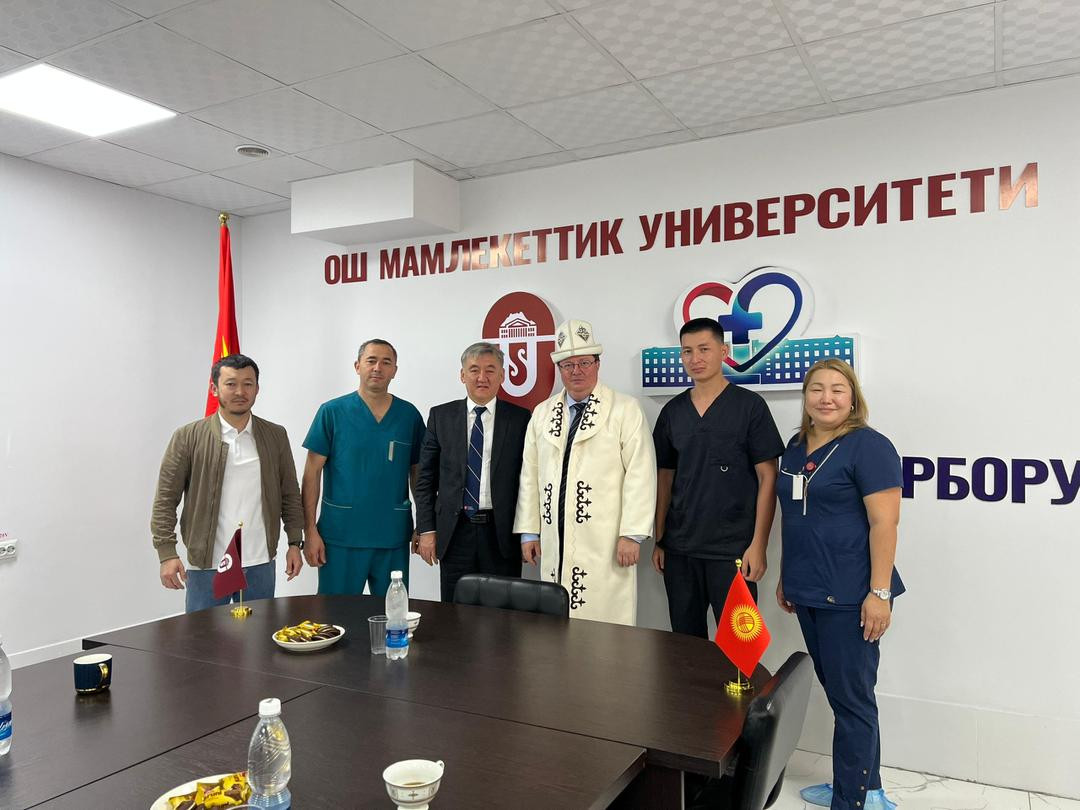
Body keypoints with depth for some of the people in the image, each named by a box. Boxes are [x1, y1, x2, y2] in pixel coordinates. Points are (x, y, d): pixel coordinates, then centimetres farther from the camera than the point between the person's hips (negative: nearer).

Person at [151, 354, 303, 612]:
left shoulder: (276, 436, 5)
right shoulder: (188, 437, -3)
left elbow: (290, 495, 9)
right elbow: (165, 500, -3)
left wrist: (294, 543, 4)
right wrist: (167, 553, -10)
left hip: (260, 564, 2)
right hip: (207, 565, -2)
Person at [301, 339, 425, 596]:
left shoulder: (409, 415, 4)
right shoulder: (332, 412, -2)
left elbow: (417, 473, 9)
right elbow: (312, 474, -2)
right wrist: (310, 530, -7)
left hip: (393, 537, 2)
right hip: (340, 536, -2)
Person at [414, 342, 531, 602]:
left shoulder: (520, 418, 1)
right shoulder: (441, 416, 5)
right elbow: (426, 478, 6)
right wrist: (426, 530, 1)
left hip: (502, 533, -1)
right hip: (455, 532, 1)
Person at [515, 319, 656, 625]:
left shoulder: (625, 410, -1)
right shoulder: (542, 413, 14)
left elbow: (640, 474, -6)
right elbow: (530, 474, 13)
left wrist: (632, 534, -11)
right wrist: (529, 532, 9)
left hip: (605, 545, -4)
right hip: (554, 543, 4)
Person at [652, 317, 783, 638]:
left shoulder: (749, 406, -4)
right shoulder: (672, 411, 7)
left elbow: (768, 478, -6)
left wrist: (758, 545, -12)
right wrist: (659, 539, 8)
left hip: (732, 551, -4)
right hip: (679, 550, 4)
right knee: (685, 642, 13)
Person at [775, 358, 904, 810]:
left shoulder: (868, 446, -11)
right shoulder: (796, 447, 11)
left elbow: (884, 523, -16)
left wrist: (880, 592, -19)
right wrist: (786, 577, 17)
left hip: (849, 596, -7)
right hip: (808, 593, 8)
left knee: (850, 697, 3)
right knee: (837, 691, 17)